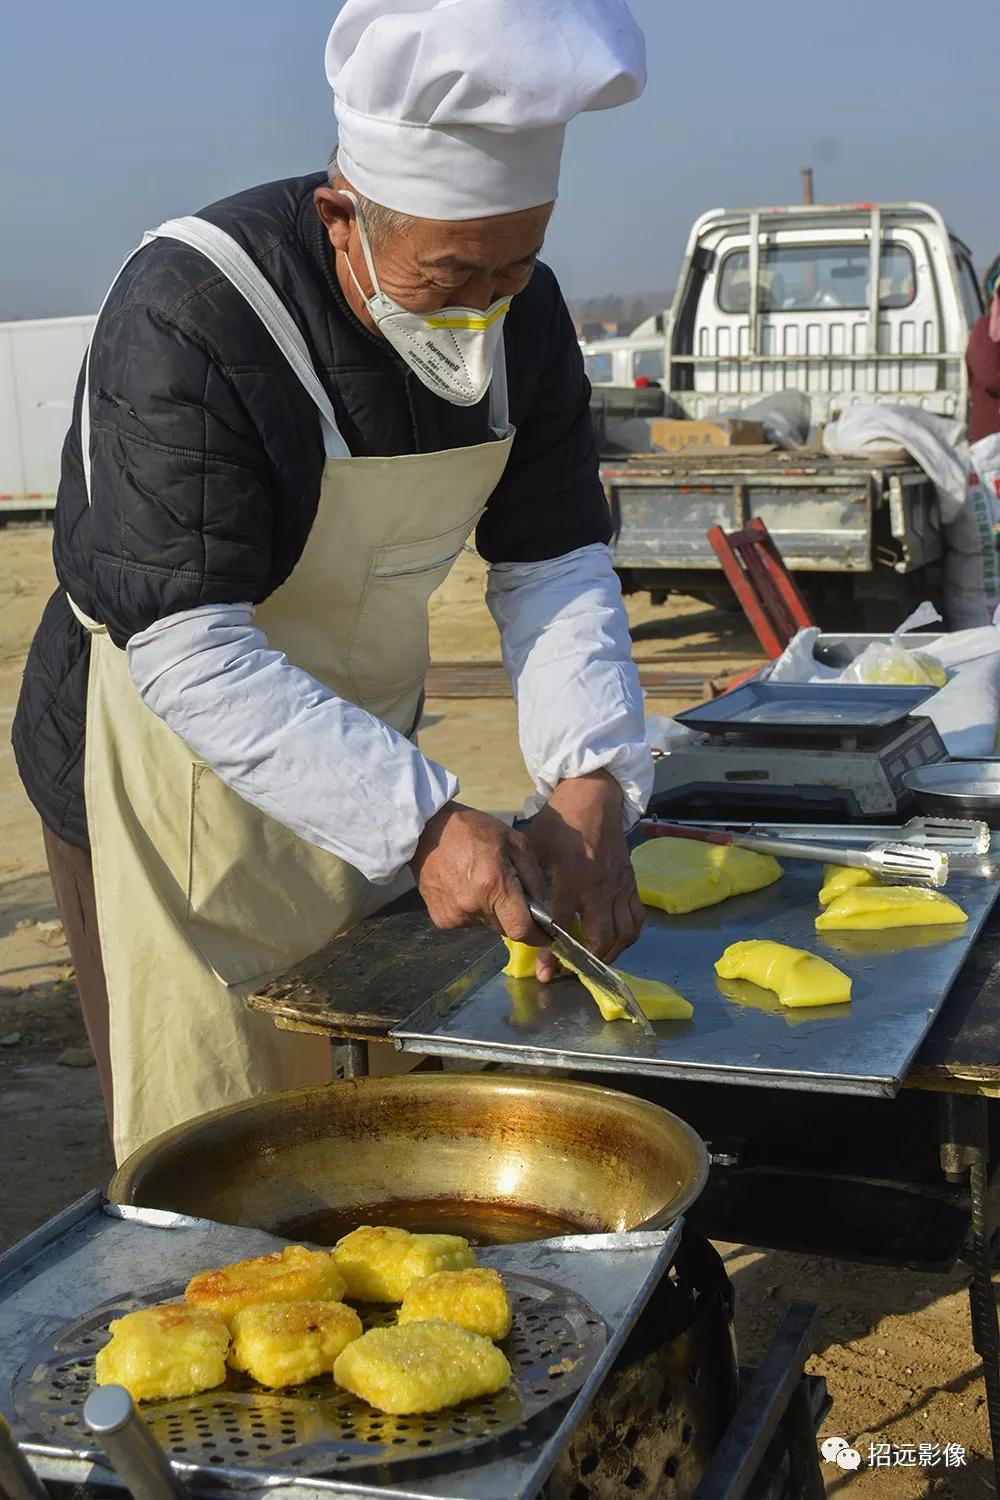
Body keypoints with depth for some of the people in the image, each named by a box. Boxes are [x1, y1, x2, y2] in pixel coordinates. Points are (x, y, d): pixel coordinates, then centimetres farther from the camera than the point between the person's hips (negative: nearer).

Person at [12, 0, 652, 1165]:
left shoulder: (519, 311, -6)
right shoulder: (186, 314, -27)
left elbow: (555, 563, -1)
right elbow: (191, 653, -30)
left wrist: (589, 785, -17)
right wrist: (424, 824, -36)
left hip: (362, 763, 6)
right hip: (170, 780, -6)